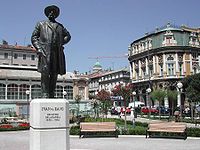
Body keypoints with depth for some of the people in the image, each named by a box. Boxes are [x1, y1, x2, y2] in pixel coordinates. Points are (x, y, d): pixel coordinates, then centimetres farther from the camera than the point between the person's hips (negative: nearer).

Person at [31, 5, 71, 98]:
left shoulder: (60, 26, 25)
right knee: (45, 73, -13)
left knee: (54, 74, -1)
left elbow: (68, 36, 31)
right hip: (45, 52, -3)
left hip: (57, 52, 3)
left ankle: (51, 94, 2)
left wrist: (61, 43, 12)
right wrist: (39, 48, -5)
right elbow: (34, 37, 12)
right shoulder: (41, 24, 19)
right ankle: (45, 94, -12)